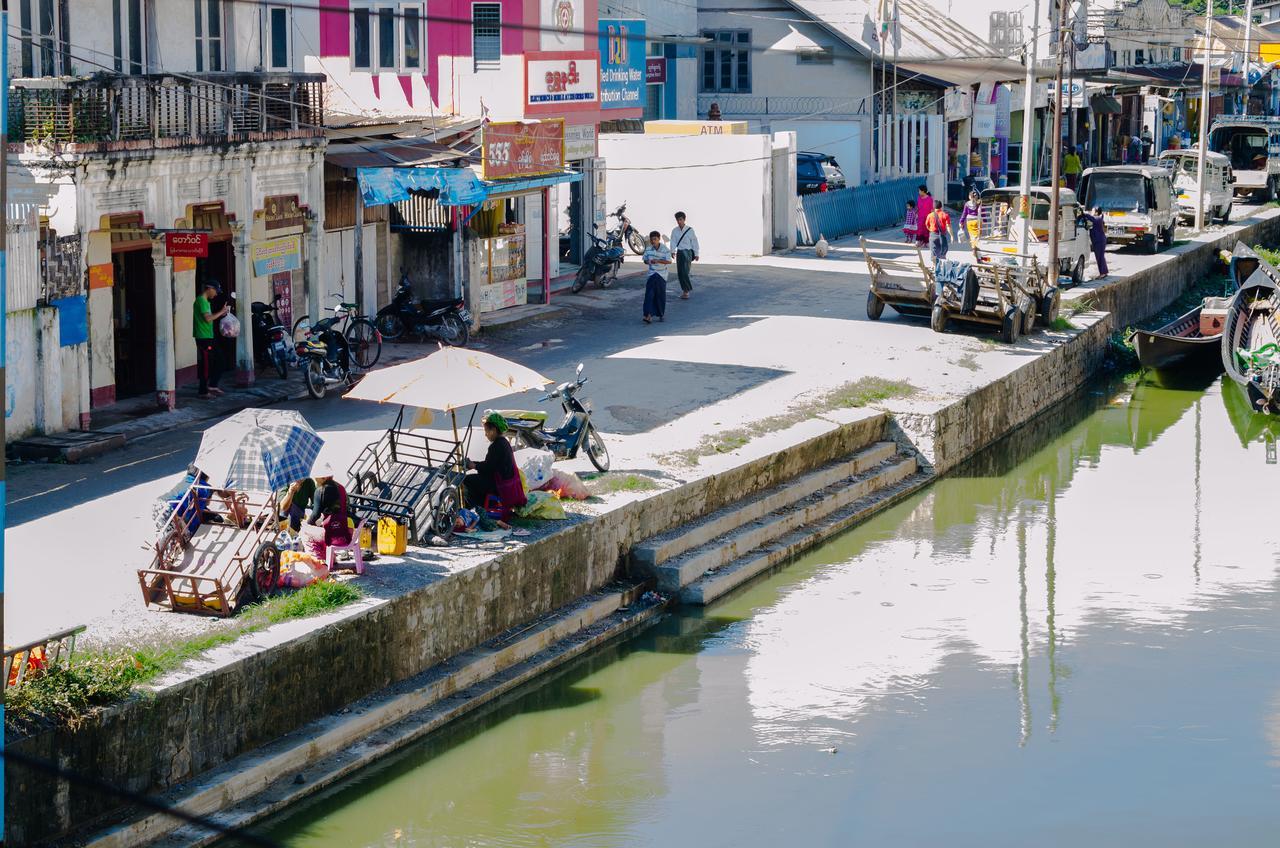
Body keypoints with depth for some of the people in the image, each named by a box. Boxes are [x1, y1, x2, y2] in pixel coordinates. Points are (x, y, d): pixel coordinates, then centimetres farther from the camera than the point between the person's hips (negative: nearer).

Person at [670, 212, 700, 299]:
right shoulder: (675, 231, 3)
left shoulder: (690, 230, -6)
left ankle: (686, 291, -7)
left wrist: (696, 254, 1)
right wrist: (673, 252, -19)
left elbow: (694, 242, 0)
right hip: (679, 252, 5)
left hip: (687, 252, -5)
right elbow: (673, 242, -2)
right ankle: (685, 289, 19)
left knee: (685, 272, -14)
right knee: (679, 273, 7)